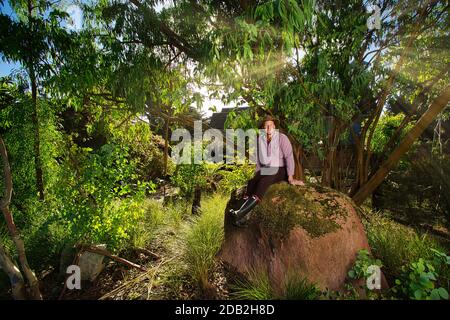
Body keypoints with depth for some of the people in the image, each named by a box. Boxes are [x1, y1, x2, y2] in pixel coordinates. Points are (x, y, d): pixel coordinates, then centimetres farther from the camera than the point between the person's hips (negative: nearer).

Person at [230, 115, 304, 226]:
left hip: (280, 170, -5)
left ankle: (241, 212, -40)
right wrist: (257, 174, 8)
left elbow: (289, 156, -15)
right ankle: (243, 216, -35)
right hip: (265, 169, 5)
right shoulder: (260, 139, 6)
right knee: (251, 182, -24)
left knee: (263, 181, -33)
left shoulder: (281, 138, -9)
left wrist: (290, 177, -21)